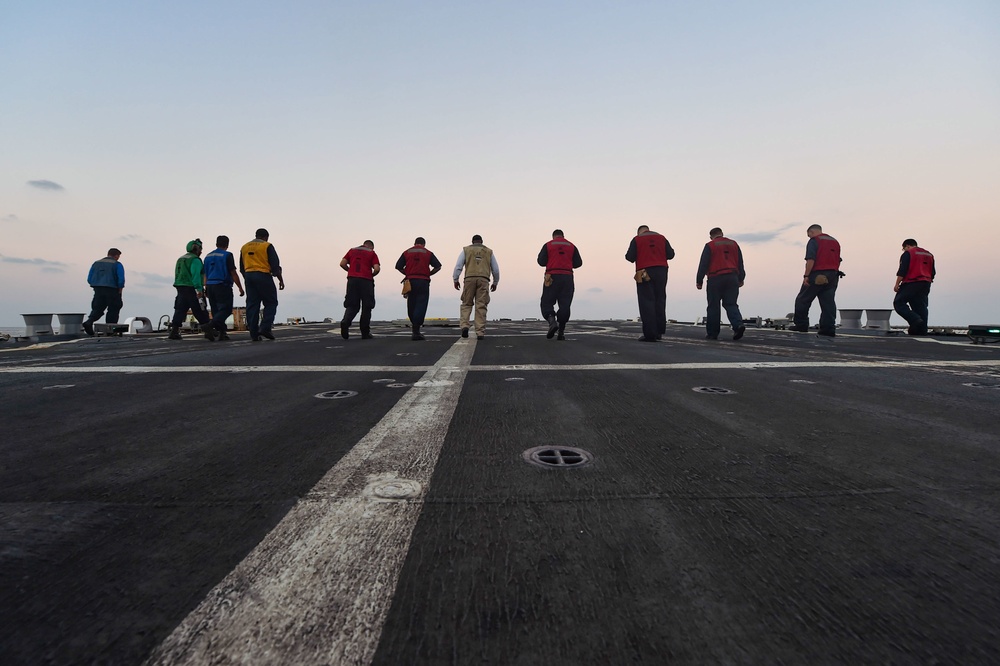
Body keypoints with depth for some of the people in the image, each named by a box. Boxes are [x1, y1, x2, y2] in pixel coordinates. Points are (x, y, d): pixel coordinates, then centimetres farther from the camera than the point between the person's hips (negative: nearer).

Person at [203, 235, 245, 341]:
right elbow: (233, 273, -9)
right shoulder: (227, 255, -5)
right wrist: (240, 288, -6)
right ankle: (212, 324, -31)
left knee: (216, 309, 10)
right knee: (226, 309, -8)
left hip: (210, 285, 7)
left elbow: (205, 274, 19)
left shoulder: (208, 256, 16)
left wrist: (206, 288, 25)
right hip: (223, 285, -7)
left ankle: (222, 332, 7)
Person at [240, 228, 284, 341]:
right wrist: (280, 280, -2)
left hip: (248, 276, 6)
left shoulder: (244, 247, 16)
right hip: (263, 276, -6)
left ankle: (254, 334, 3)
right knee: (271, 303, 4)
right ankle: (265, 328, -11)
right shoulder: (267, 246, -2)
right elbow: (275, 265, -7)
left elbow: (242, 268, 19)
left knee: (252, 305, 5)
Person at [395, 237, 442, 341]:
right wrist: (428, 274, 10)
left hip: (411, 281, 2)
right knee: (421, 305, -4)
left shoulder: (407, 252, 11)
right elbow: (438, 266, 2)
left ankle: (415, 328, 18)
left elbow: (398, 266, 5)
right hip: (423, 281, -2)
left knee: (411, 305, 12)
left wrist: (407, 274, 14)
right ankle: (416, 331, -11)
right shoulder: (428, 253, 7)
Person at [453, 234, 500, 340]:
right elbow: (496, 269, 18)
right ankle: (480, 332, -4)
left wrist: (455, 280, 5)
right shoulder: (489, 251, 19)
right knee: (481, 306, 0)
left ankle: (464, 326, -10)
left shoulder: (466, 250, 15)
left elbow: (458, 266, 4)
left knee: (466, 304, 10)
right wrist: (495, 282, 28)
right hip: (483, 280, 0)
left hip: (469, 279, 0)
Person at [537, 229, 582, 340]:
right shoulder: (571, 246, 11)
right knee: (564, 305, 5)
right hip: (567, 277, 2)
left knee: (547, 303, 4)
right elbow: (578, 263, 9)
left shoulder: (548, 245, 4)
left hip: (552, 277, -2)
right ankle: (561, 332, 3)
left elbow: (541, 262, -1)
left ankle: (552, 321, -23)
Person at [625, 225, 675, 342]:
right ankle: (659, 331, 18)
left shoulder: (637, 240, 1)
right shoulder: (661, 238, 11)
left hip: (645, 273, -4)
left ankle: (650, 334, -8)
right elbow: (670, 254, 9)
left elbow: (630, 257, -5)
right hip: (661, 271, 4)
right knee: (660, 300, 14)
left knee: (647, 301, -2)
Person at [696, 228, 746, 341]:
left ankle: (712, 333, 4)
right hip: (732, 278, 4)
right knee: (731, 304, 6)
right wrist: (741, 279, 23)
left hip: (716, 279, -4)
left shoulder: (710, 246, 0)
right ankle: (738, 325, -17)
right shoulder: (734, 244, 15)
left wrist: (699, 280, -1)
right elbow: (740, 263, 17)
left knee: (714, 306, 2)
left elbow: (703, 264, -4)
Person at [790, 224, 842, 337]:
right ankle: (828, 328, -1)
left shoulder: (814, 241, -3)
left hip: (817, 275, -7)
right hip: (832, 276, 7)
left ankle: (801, 324, 4)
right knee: (828, 302, 3)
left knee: (803, 300, 3)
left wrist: (806, 276, -17)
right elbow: (838, 260, 22)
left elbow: (811, 260, -16)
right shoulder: (835, 241, 22)